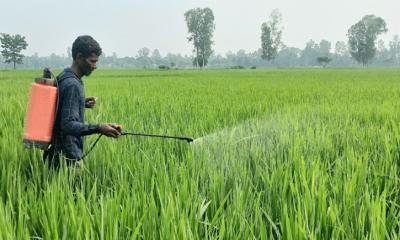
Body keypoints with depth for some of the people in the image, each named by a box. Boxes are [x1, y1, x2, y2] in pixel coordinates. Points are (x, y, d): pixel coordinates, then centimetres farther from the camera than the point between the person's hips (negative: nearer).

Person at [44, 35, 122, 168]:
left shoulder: (64, 77, 8)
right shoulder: (72, 84, -20)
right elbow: (68, 125, -26)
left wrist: (82, 103, 8)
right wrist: (99, 128, -35)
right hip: (68, 156, -10)